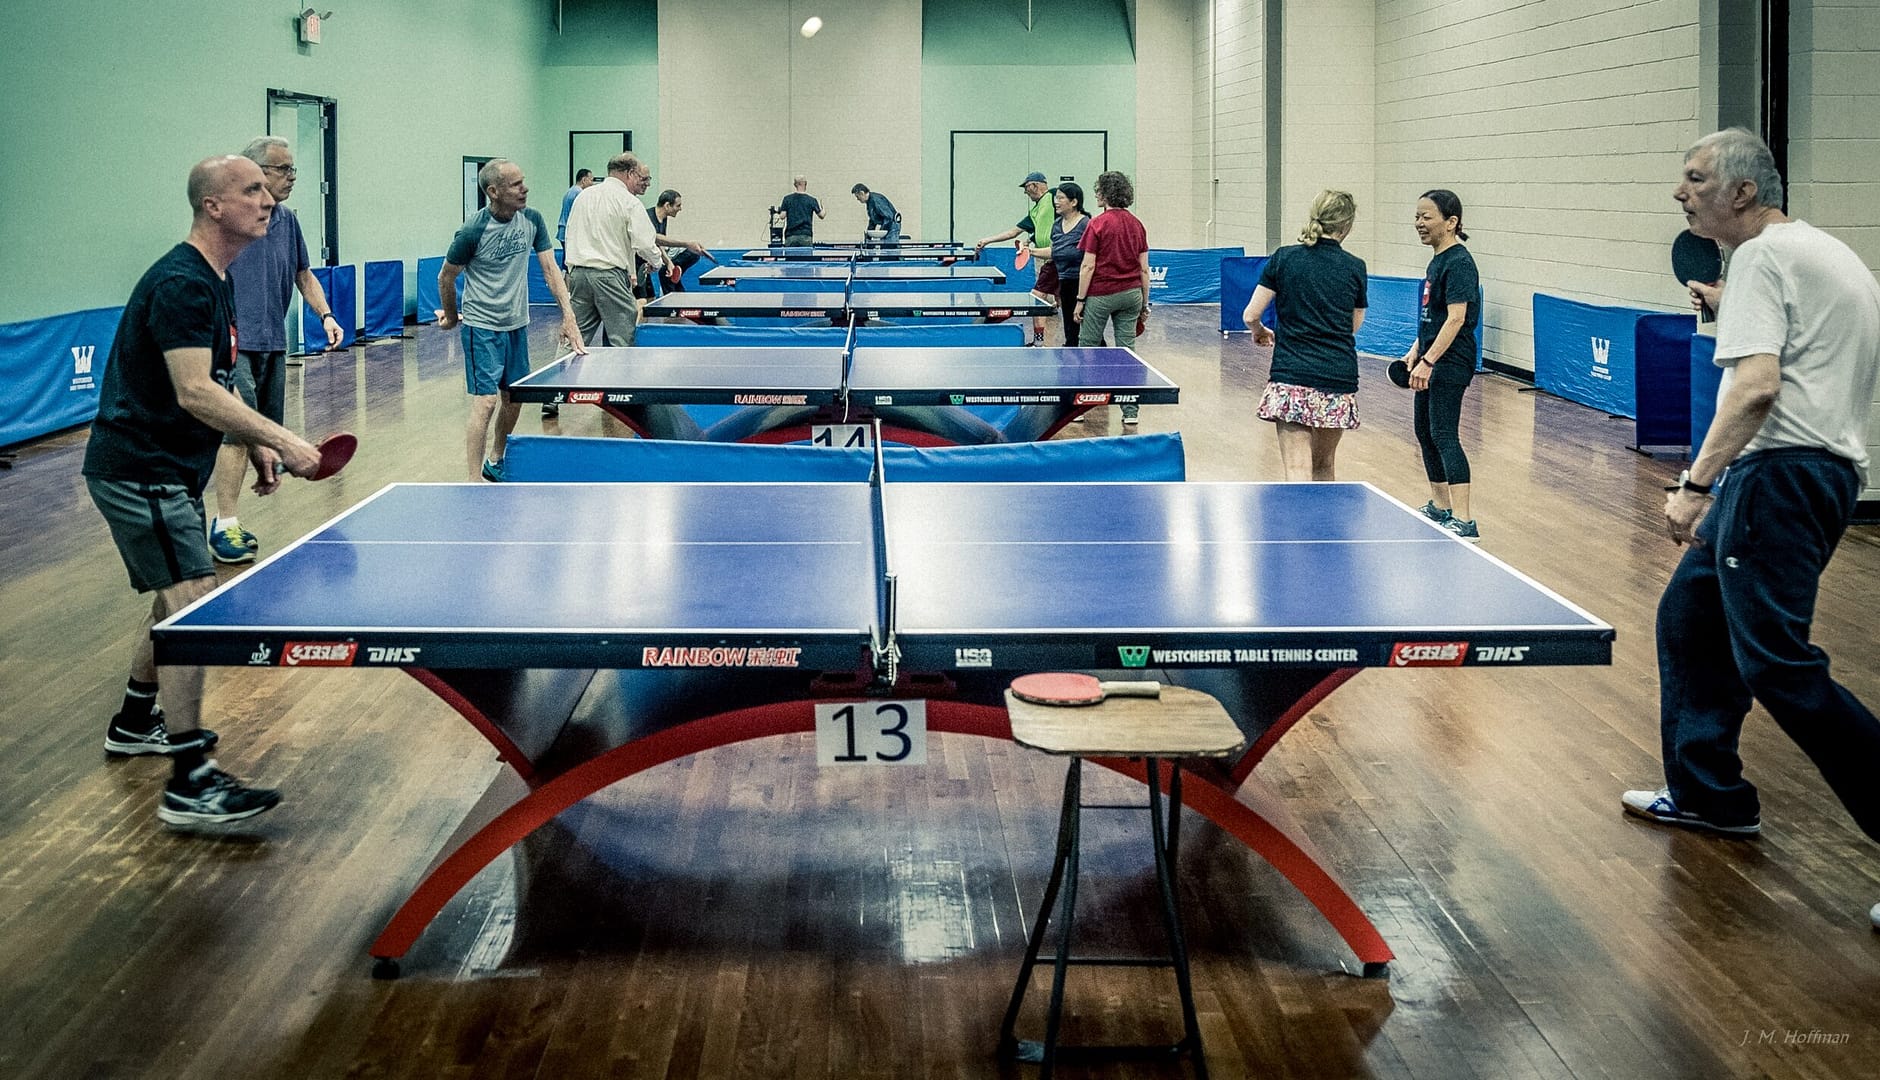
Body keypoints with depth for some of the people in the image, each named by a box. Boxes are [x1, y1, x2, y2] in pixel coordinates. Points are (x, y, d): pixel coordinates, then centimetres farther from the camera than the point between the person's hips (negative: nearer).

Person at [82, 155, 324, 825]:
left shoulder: (216, 283, 12)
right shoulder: (181, 284, -21)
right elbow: (194, 394, -29)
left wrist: (254, 446, 10)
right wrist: (280, 439, -29)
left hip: (170, 469, 11)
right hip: (140, 472, -11)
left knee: (182, 596, 22)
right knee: (194, 606, -16)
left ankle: (135, 722, 41)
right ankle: (190, 783, -16)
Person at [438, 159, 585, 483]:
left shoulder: (532, 219, -3)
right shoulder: (473, 232, -19)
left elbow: (549, 268, 0)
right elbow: (446, 277, -5)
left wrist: (568, 316, -9)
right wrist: (451, 317, 8)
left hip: (517, 324, 6)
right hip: (482, 327, -6)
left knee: (514, 399, 14)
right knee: (485, 402, -13)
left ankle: (495, 462, 35)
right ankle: (474, 483, -13)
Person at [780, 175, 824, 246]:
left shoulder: (787, 199, 3)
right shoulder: (811, 200, 1)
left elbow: (782, 216, -1)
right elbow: (821, 215, 6)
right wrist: (822, 207, 28)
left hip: (790, 236, 1)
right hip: (806, 235, -1)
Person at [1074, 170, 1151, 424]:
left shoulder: (1097, 224, -9)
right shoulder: (1137, 225, 7)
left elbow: (1088, 266, -11)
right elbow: (1144, 269, 8)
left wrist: (1080, 300, -6)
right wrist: (1144, 304, 14)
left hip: (1102, 294, -5)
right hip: (1131, 294, 5)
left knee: (1087, 347, 7)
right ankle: (1130, 411, 2)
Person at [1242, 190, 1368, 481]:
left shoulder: (1284, 258, 0)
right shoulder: (1355, 267, 3)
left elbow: (1250, 315, 0)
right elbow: (1354, 325, 14)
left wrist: (1260, 332, 22)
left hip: (1291, 375, -2)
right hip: (1339, 380, 2)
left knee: (1298, 471, -7)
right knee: (1325, 465, 20)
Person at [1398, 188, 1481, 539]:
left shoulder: (1458, 263, -16)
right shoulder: (1437, 260, 13)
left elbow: (1455, 319, -23)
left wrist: (1428, 361, -26)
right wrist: (1415, 351, 16)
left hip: (1450, 364, -10)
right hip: (1431, 362, 10)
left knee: (1444, 436, -14)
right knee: (1425, 432, 17)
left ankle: (1463, 522, -16)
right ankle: (1441, 507, 30)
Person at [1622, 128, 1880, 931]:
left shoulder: (1763, 257, -11)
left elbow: (1756, 386, -23)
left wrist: (1695, 483, -24)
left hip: (1781, 474, -11)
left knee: (1777, 664, -14)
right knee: (1688, 617, 20)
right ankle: (1708, 795, 29)